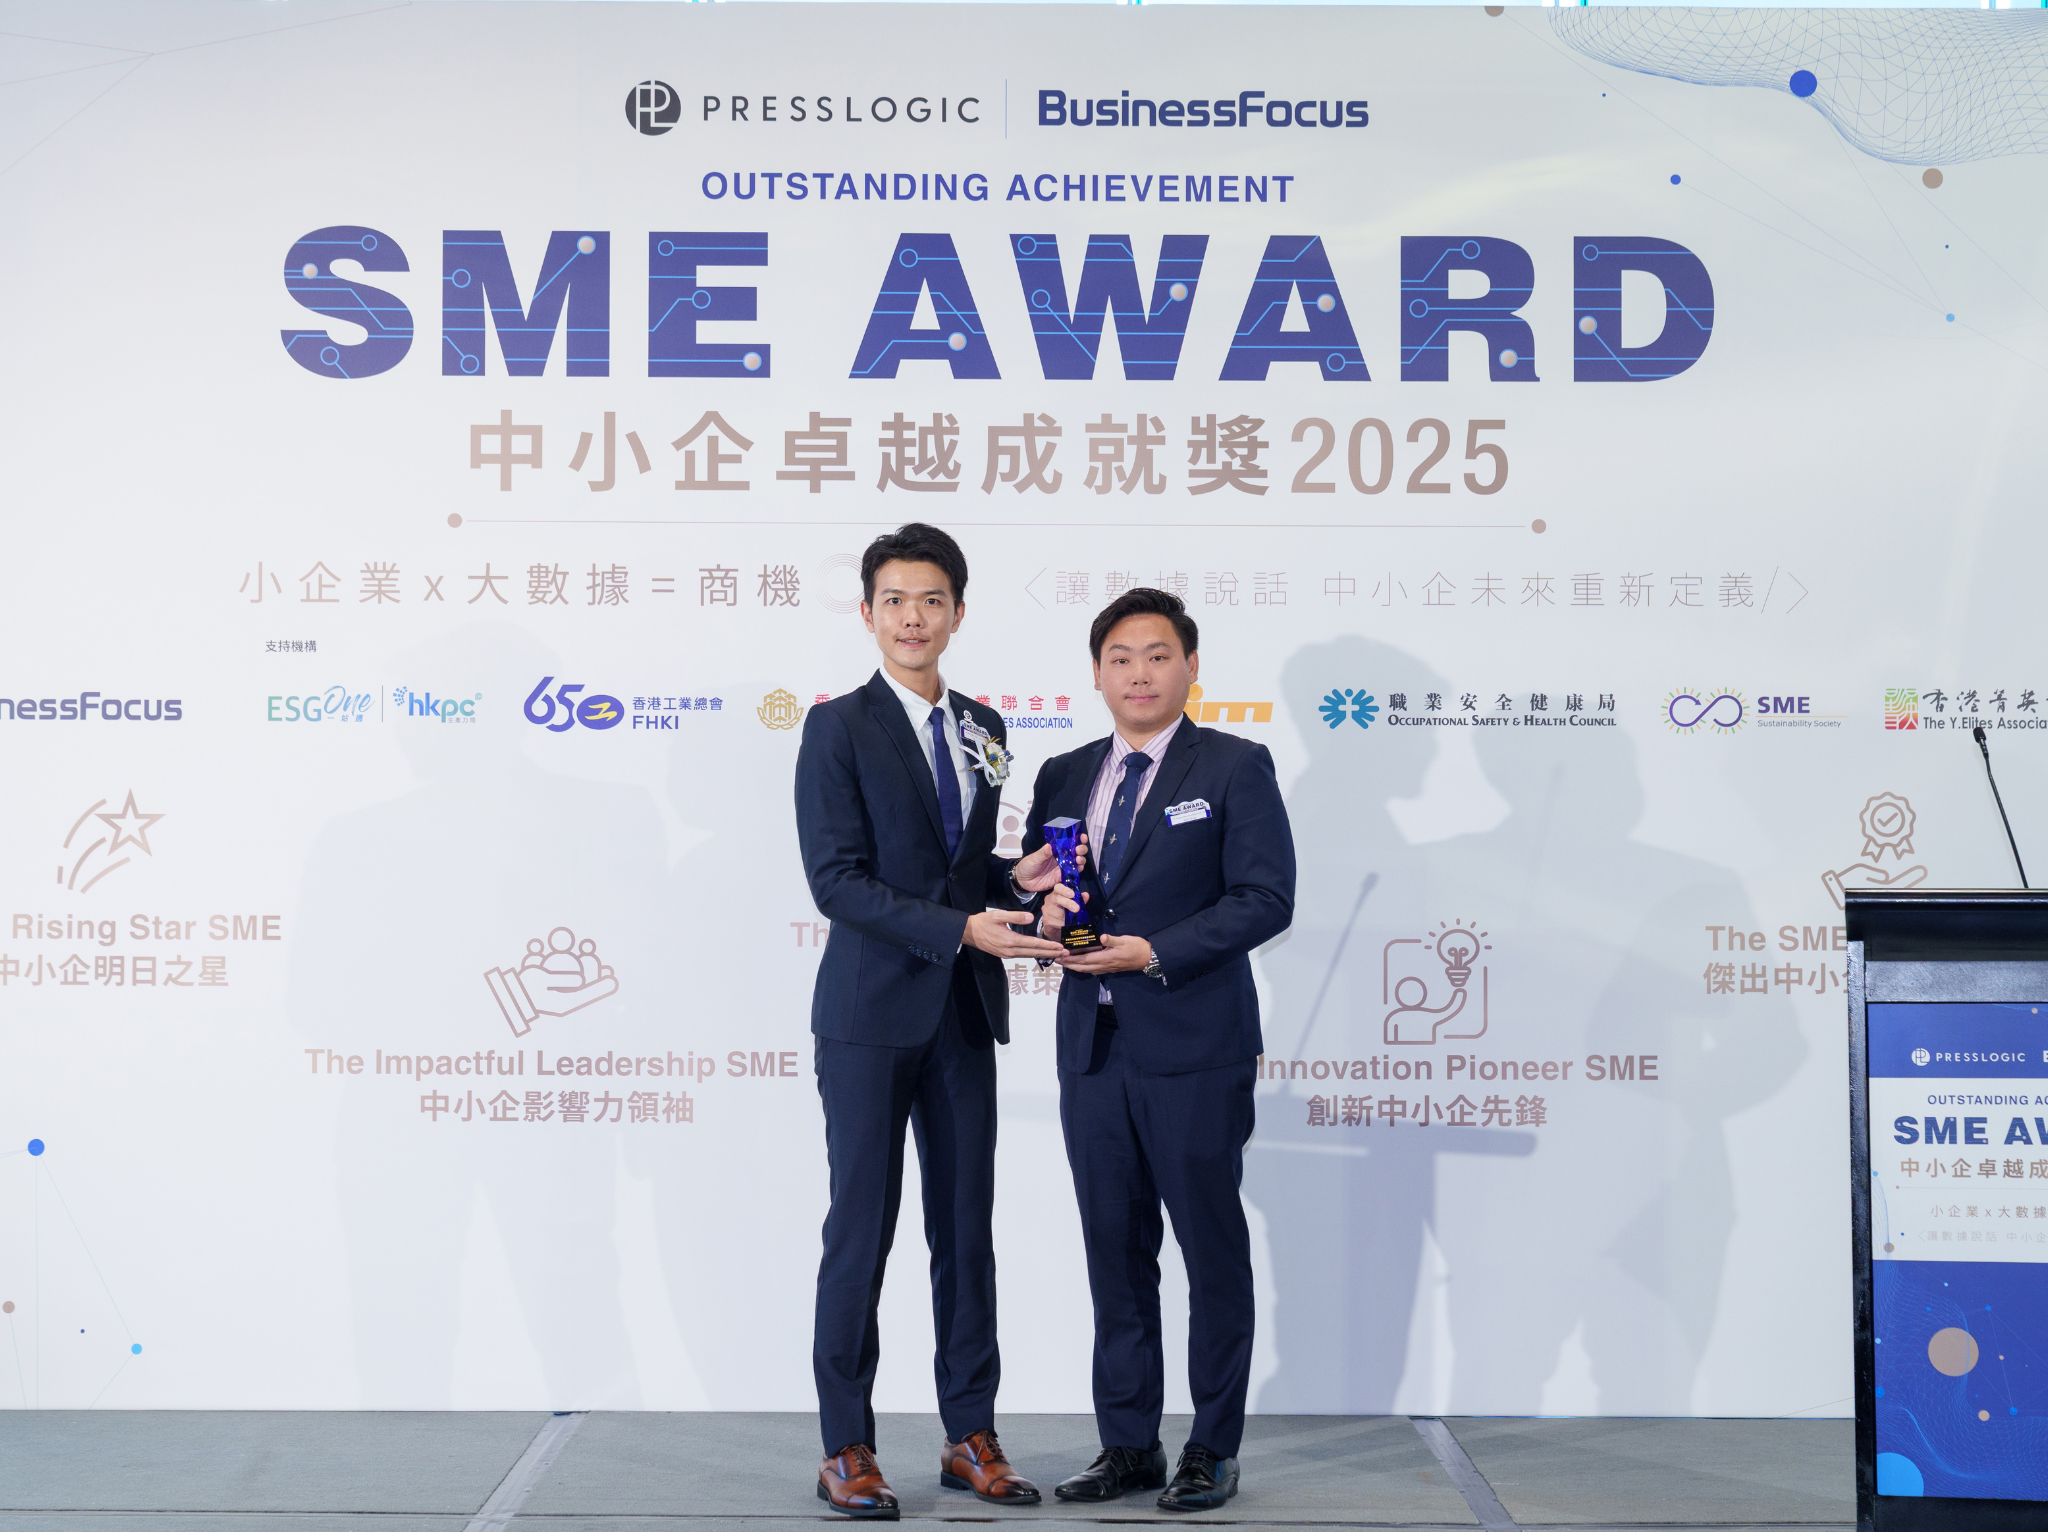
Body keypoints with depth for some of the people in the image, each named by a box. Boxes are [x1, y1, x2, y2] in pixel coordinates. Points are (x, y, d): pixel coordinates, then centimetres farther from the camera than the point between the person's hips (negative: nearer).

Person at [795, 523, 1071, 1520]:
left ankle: (971, 1438, 18)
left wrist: (1017, 879, -2)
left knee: (968, 1225, 9)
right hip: (872, 1014, -5)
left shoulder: (982, 729, 13)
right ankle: (846, 1450, 9)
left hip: (963, 1011, 6)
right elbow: (836, 880, -13)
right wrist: (961, 927, -21)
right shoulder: (839, 728, -5)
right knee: (862, 1226, 0)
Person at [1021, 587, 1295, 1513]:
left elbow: (1266, 898, -10)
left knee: (1213, 1251, 3)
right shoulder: (1065, 778, 14)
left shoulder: (1235, 768, -2)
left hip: (1194, 1050, -5)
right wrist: (1046, 913, -7)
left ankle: (1213, 1449, 13)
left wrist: (1155, 951, -18)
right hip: (1093, 1047, 5)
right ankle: (1129, 1444, 19)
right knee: (1114, 1253, 9)